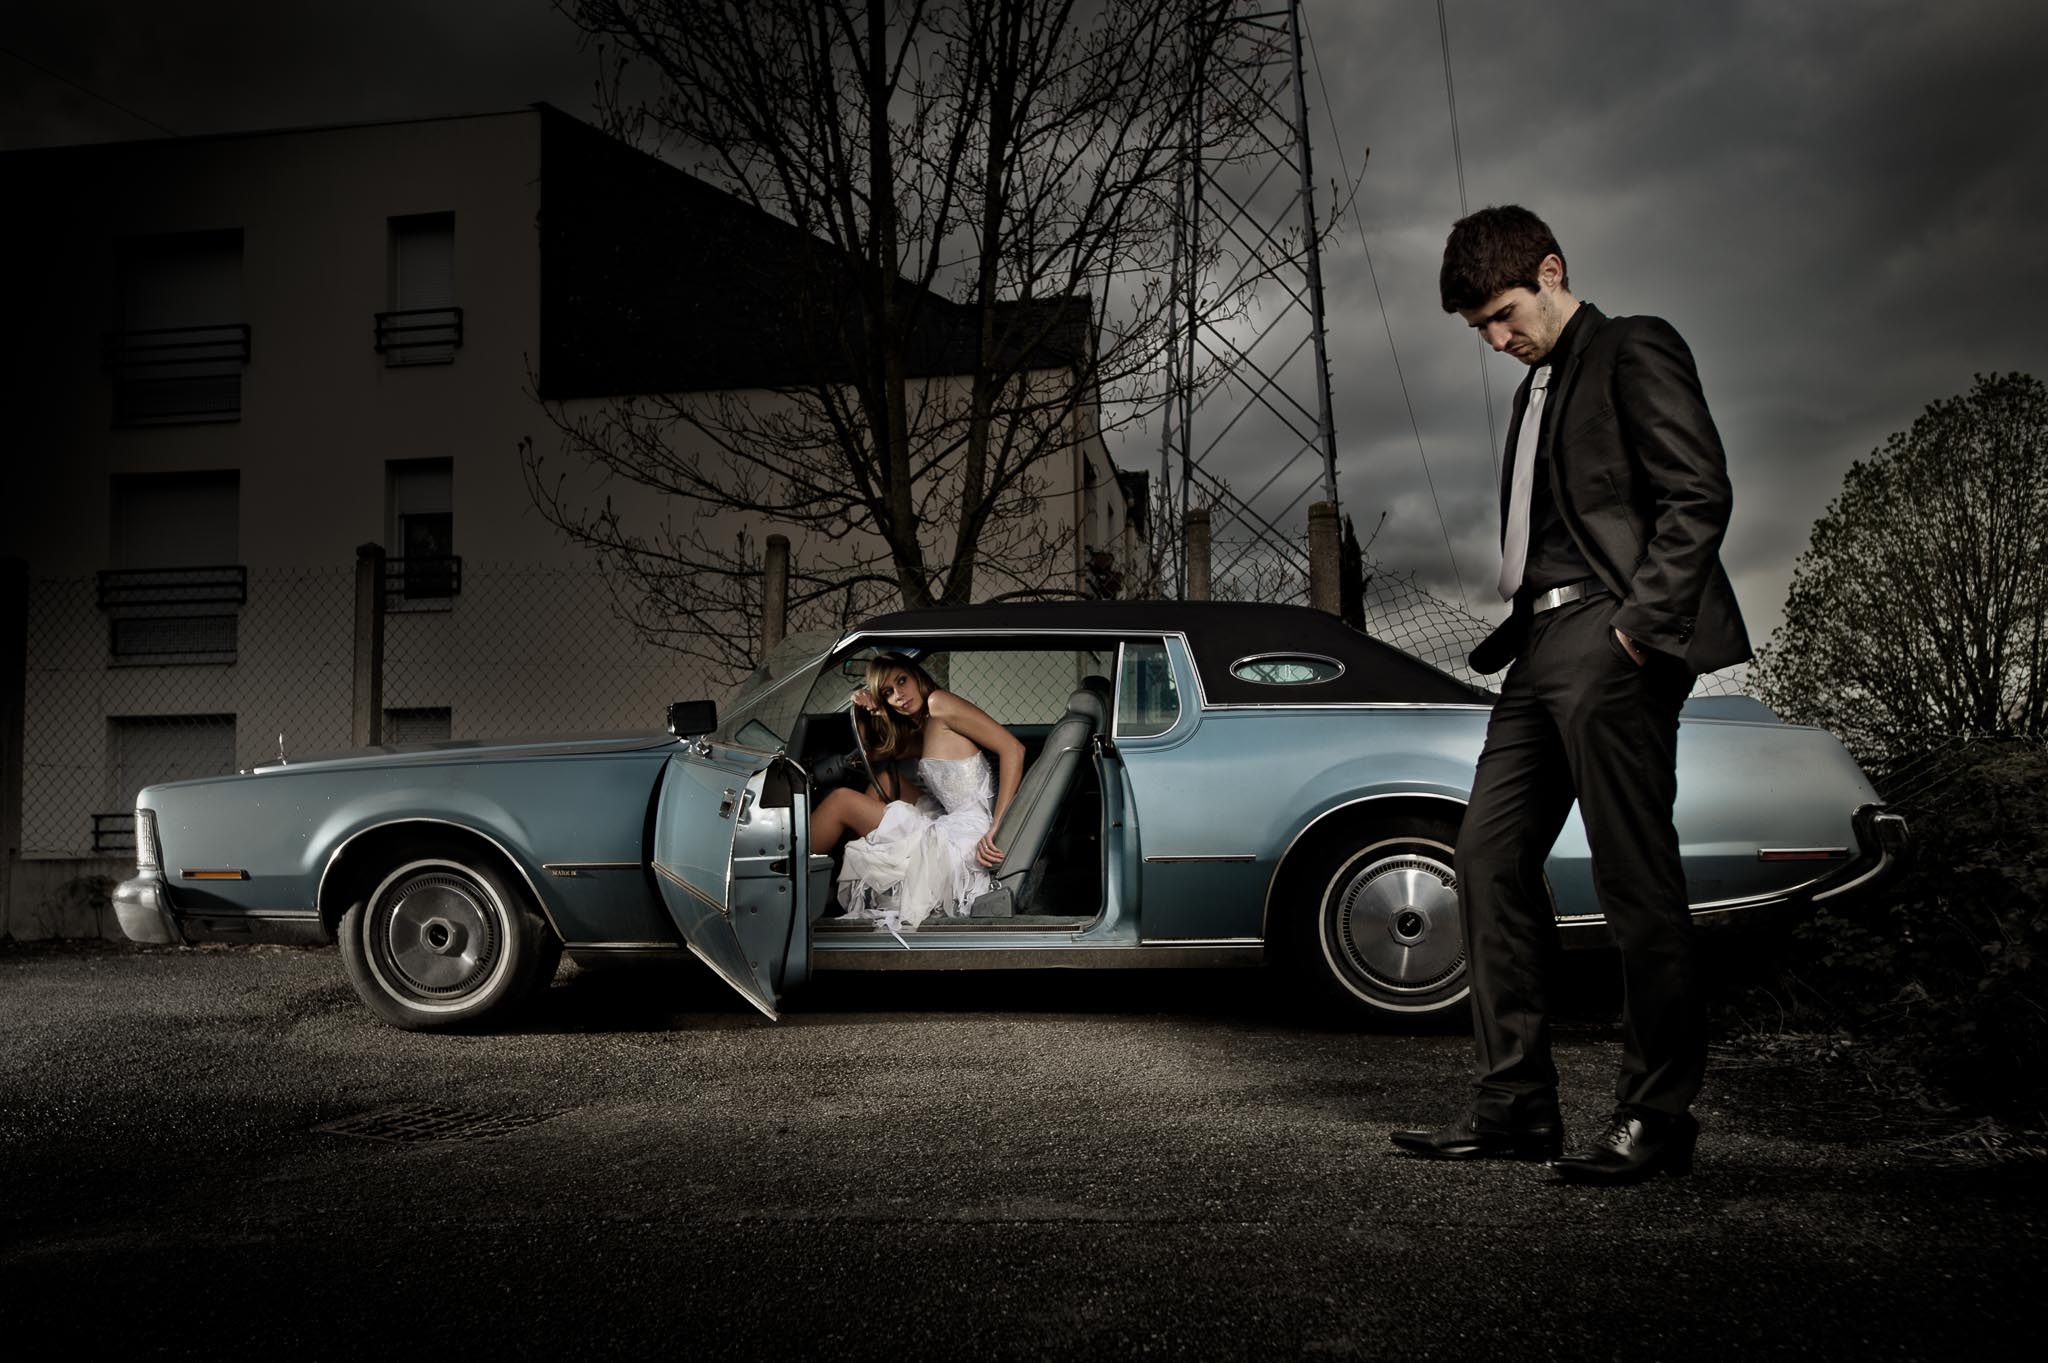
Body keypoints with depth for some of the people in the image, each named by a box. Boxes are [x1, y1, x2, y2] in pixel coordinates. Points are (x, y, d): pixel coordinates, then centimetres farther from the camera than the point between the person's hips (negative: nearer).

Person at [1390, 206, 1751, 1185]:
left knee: (1637, 883, -6)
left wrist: (1640, 623, -17)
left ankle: (1657, 1115, 4)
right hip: (1541, 646, 9)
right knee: (1490, 858, 3)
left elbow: (1699, 494, -9)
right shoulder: (1535, 394, 26)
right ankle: (1515, 1104, 8)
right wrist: (1508, 640, 10)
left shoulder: (1633, 351, 2)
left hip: (1609, 639, -9)